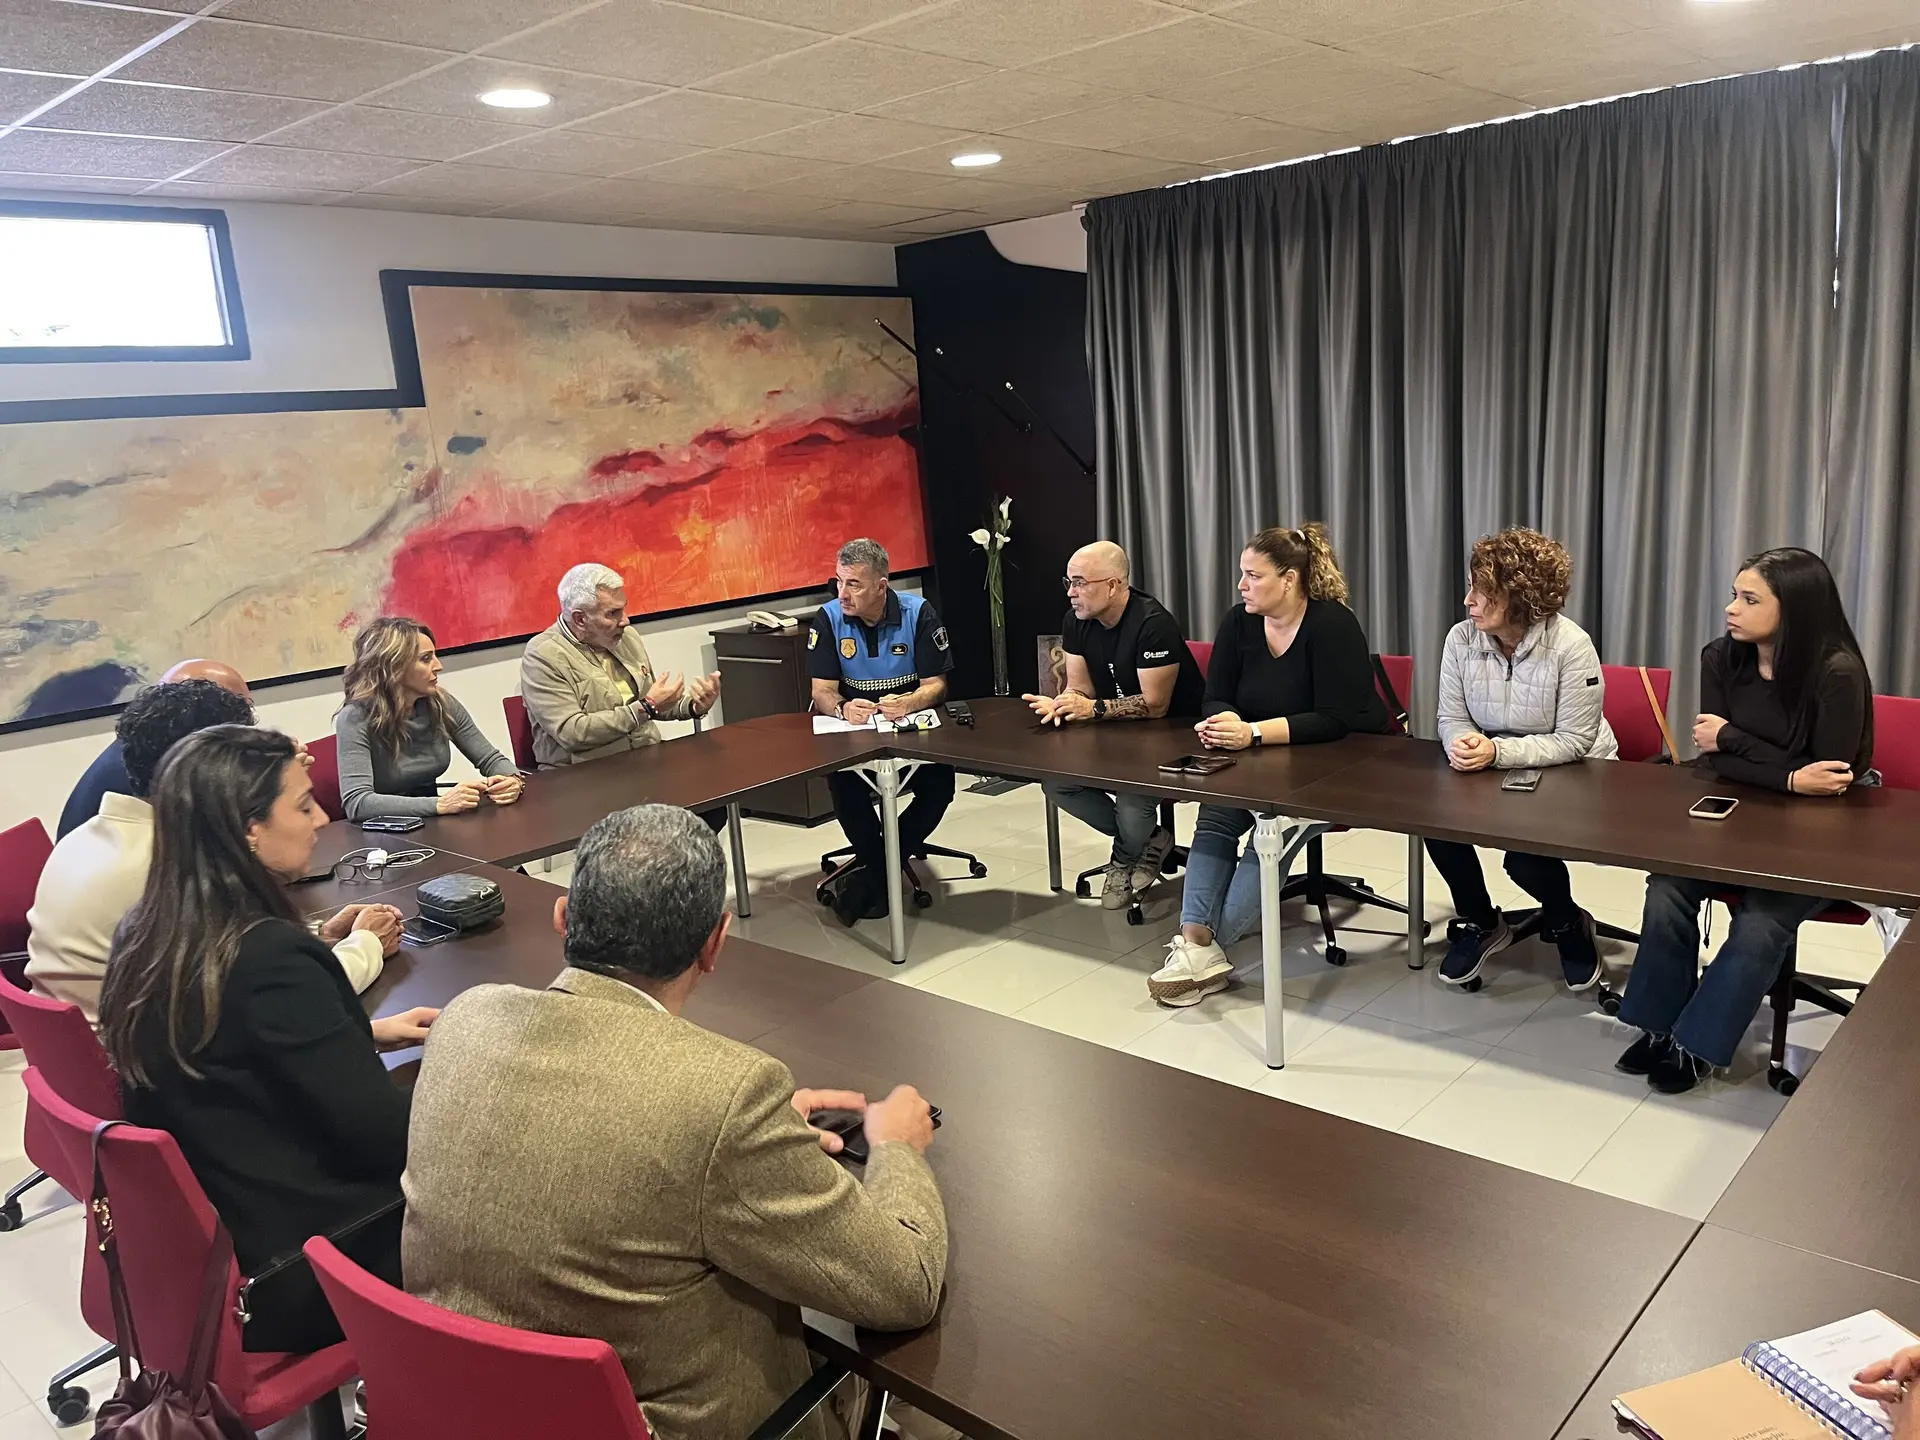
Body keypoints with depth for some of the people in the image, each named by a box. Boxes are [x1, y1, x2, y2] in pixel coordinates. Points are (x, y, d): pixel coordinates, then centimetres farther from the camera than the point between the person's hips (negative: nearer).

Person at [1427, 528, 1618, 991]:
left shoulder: (1571, 647, -23)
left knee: (1525, 857, -26)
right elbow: (1452, 719, -3)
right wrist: (1463, 744, -28)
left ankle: (1567, 923, 14)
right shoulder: (1462, 638, -10)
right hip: (1490, 770, 4)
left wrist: (1497, 752, -35)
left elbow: (1572, 742, -22)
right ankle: (1479, 922, 8)